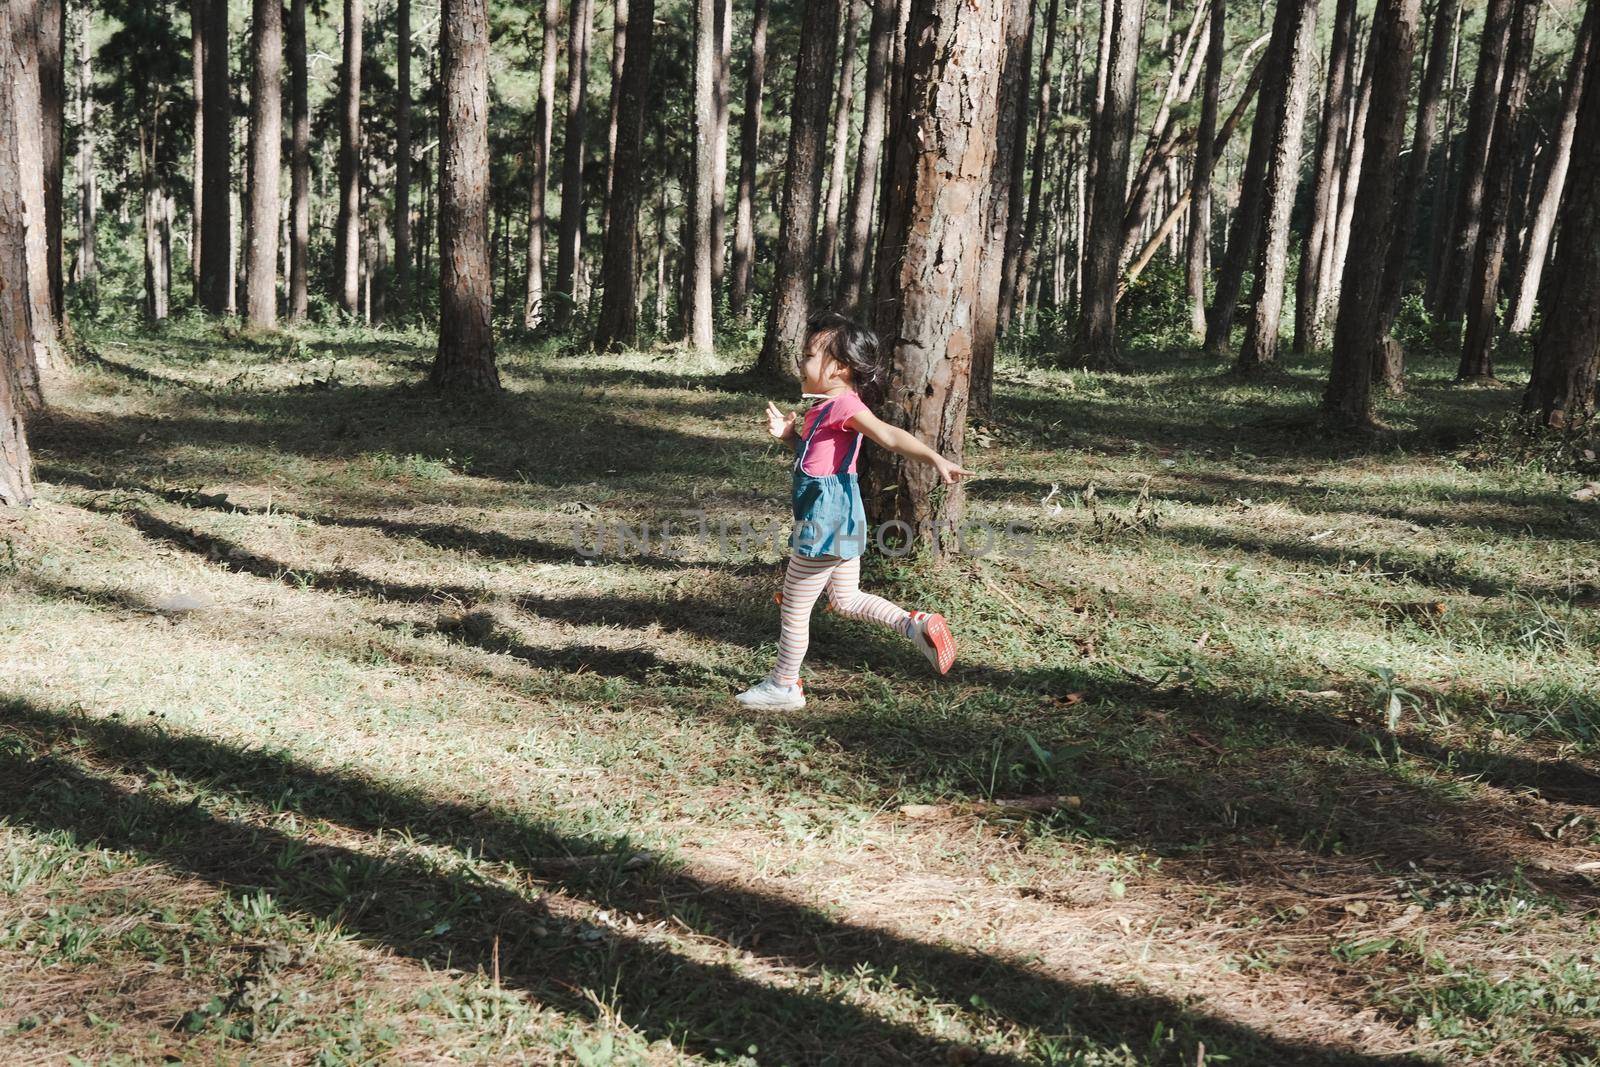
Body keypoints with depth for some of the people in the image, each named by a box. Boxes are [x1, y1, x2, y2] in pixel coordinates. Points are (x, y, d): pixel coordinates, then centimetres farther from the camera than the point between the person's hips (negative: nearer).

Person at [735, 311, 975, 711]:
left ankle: (783, 686, 18)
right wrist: (789, 435, 4)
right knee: (847, 600, 21)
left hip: (826, 520, -10)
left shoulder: (843, 406, -18)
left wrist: (936, 459, -41)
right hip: (840, 517, 10)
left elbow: (890, 436, -30)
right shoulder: (826, 407, 11)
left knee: (794, 609, 4)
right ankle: (916, 625, 15)